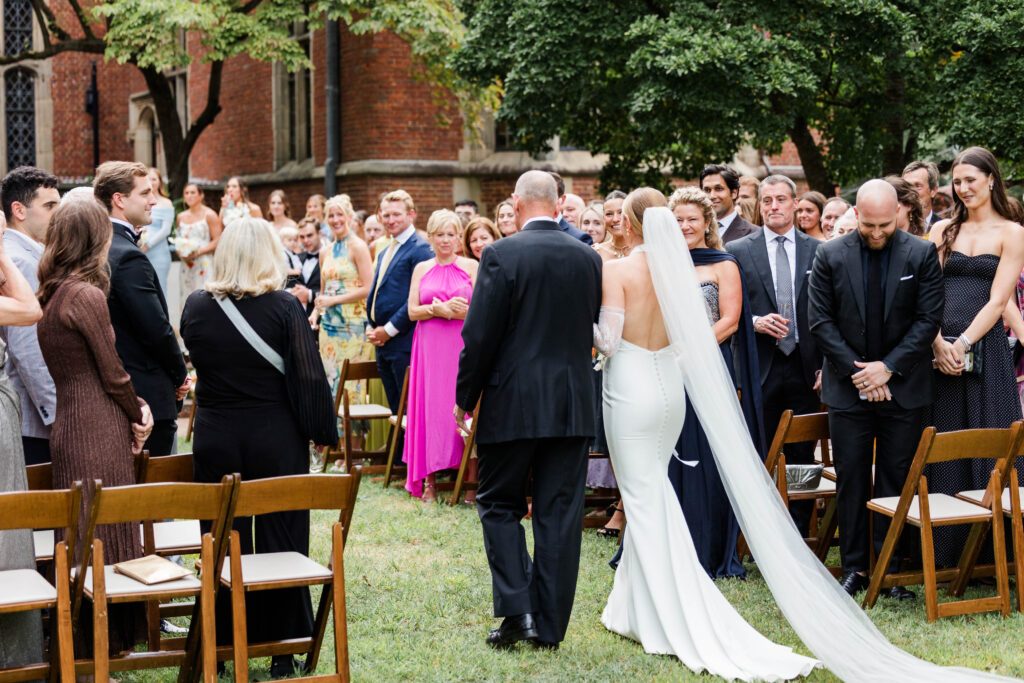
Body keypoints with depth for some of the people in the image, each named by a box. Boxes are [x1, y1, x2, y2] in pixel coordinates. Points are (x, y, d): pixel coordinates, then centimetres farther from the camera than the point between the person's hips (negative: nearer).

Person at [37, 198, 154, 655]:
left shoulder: (51, 296, 11)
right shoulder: (87, 295, -16)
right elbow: (113, 374, -12)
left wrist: (134, 406, 7)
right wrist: (137, 416, 4)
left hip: (68, 425, 9)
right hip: (99, 432, -9)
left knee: (82, 541, 15)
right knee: (105, 540, -2)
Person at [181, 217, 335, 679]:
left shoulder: (196, 307, -4)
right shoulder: (284, 307, -13)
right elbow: (309, 377, -11)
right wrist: (323, 431, -1)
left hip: (216, 441, 2)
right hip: (276, 441, -2)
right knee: (280, 542, 6)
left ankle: (222, 645, 18)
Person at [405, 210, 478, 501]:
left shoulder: (471, 267, 5)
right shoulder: (422, 269, 12)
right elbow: (413, 312, 5)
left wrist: (457, 310, -13)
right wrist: (439, 310, -11)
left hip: (463, 346, -2)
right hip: (430, 347, 2)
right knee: (431, 408, -1)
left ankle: (471, 478, -1)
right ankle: (429, 479, 1)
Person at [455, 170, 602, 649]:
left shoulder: (502, 255, -10)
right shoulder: (589, 258, 4)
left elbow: (479, 336, -11)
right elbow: (594, 332, 11)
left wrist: (464, 397, 0)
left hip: (513, 403, -4)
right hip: (573, 404, 4)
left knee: (499, 504, 11)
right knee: (559, 513, 8)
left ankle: (517, 609, 0)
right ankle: (550, 624, 12)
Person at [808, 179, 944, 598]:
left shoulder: (922, 255, -2)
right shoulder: (830, 257, 0)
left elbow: (928, 319, -4)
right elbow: (820, 320, -1)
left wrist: (888, 367, -11)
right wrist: (856, 370, -8)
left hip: (903, 388, -1)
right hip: (848, 389, 1)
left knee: (897, 480, 4)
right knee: (851, 480, 3)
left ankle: (891, 567, 12)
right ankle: (855, 566, 12)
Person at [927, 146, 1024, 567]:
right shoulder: (942, 230, 13)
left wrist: (963, 343, -14)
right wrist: (938, 342, -11)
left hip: (985, 350, -3)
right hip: (939, 351, 3)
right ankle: (943, 552, 11)